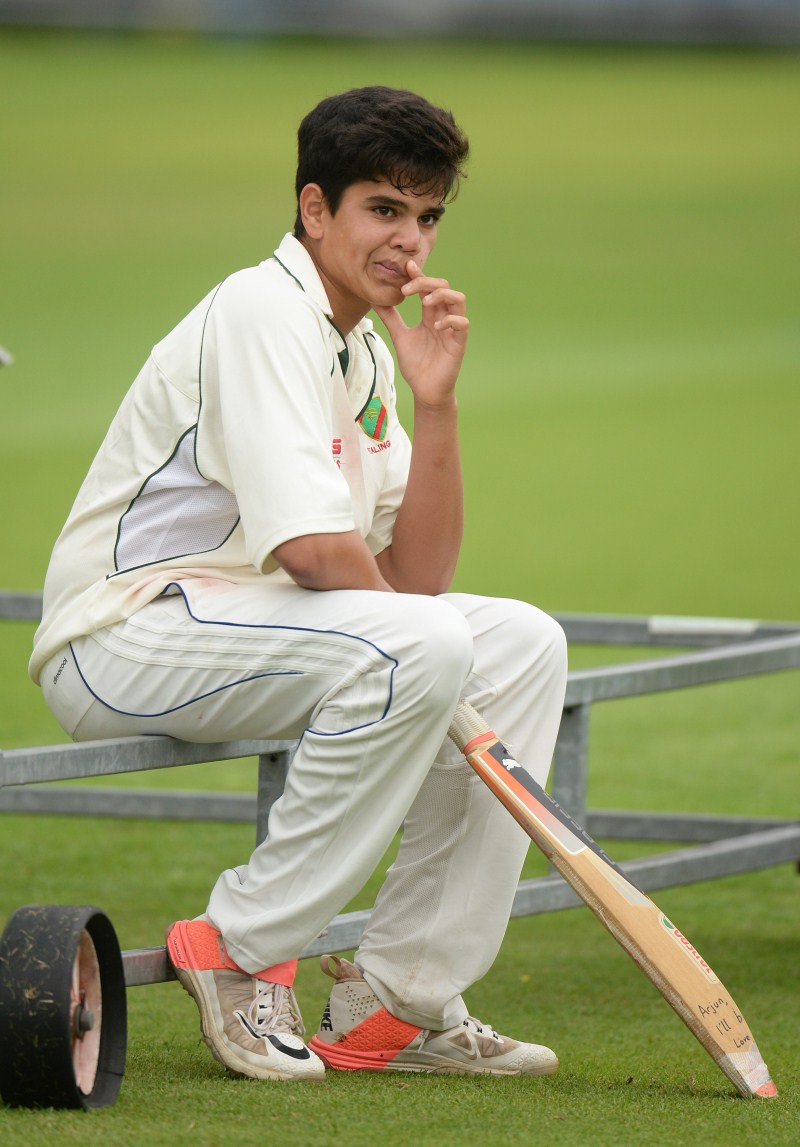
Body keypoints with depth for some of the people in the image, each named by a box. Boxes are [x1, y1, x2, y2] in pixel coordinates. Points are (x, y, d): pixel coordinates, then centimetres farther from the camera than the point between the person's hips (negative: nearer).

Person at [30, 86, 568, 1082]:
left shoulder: (366, 353, 16)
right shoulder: (262, 311, -15)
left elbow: (415, 579, 8)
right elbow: (312, 547, -26)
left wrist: (433, 403, -1)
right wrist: (407, 637, -9)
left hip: (246, 625, 10)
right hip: (123, 635, -10)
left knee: (523, 643, 2)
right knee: (421, 648, -29)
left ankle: (398, 999, -1)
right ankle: (238, 952, -17)